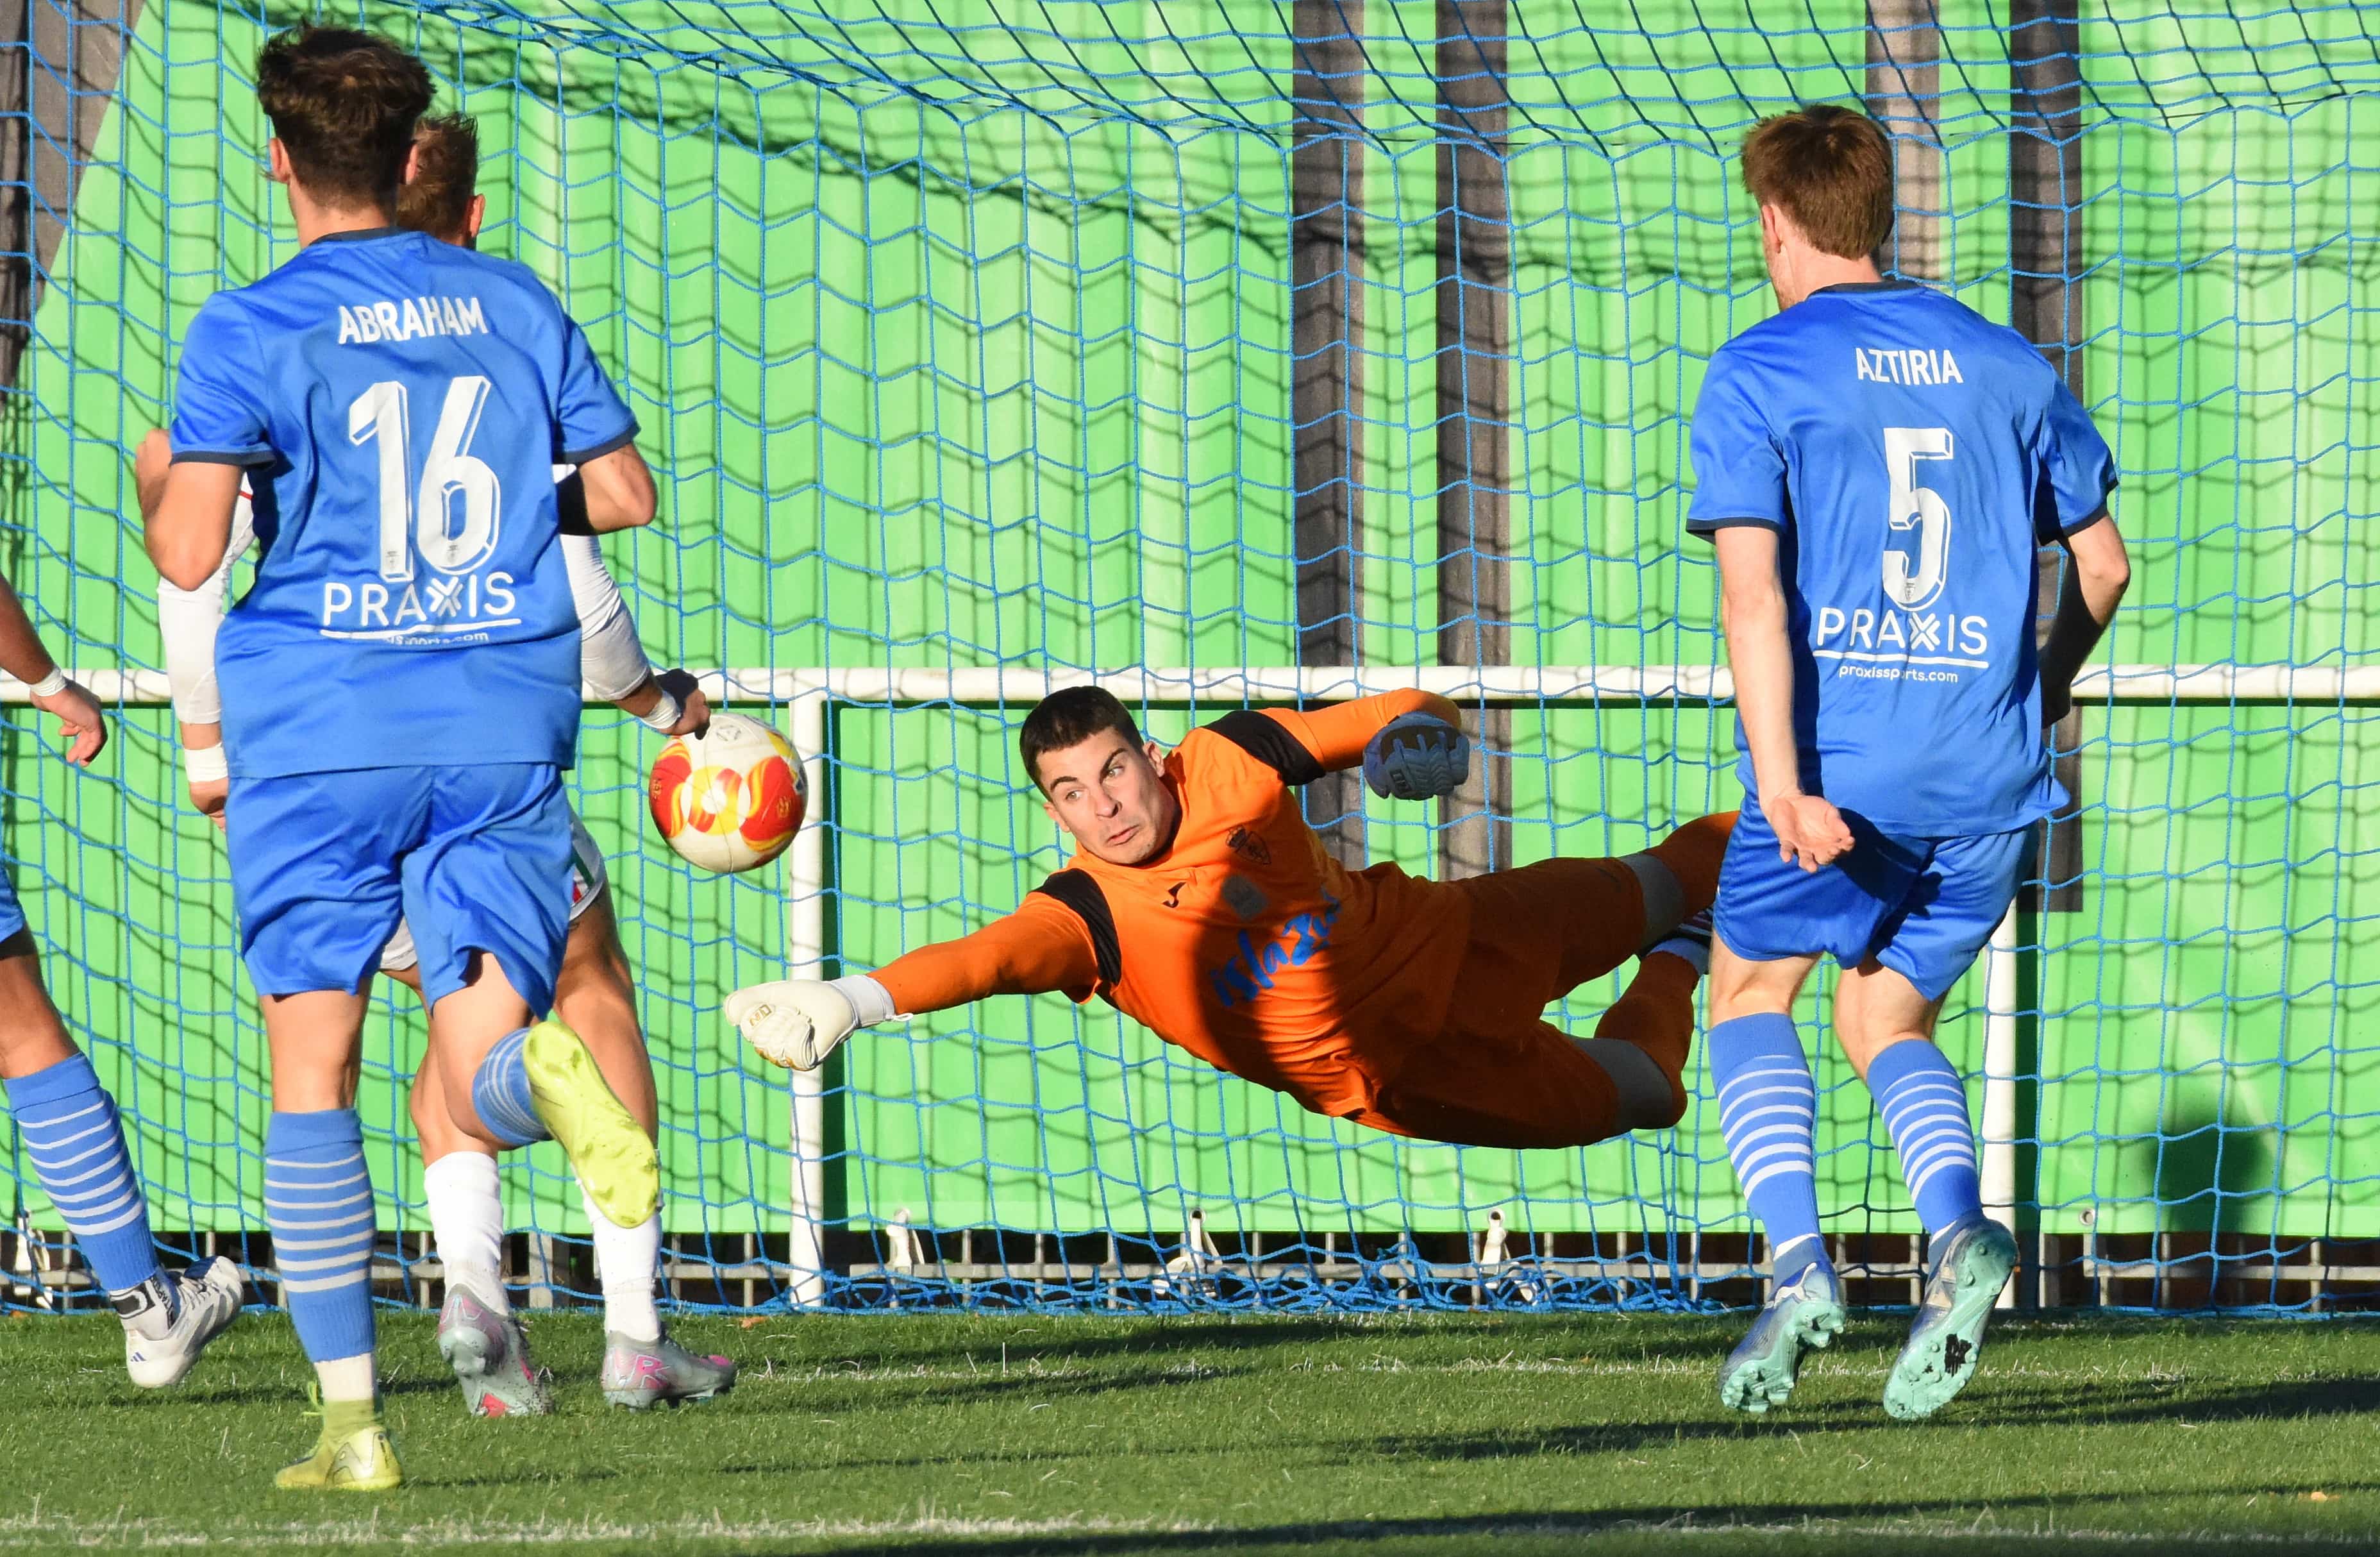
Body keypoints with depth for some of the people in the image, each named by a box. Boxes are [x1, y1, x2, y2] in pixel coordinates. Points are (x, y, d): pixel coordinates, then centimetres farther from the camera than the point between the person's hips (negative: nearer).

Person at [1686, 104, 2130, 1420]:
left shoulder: (1757, 375, -3)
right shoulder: (2003, 364, 11)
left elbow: (1752, 584, -14)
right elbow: (2102, 565, 14)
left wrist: (1781, 784, -21)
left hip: (1840, 773, -4)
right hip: (1987, 772, 4)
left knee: (1751, 994, 17)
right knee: (1886, 1023, 18)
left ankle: (1796, 1261, -5)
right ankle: (1959, 1233, -12)